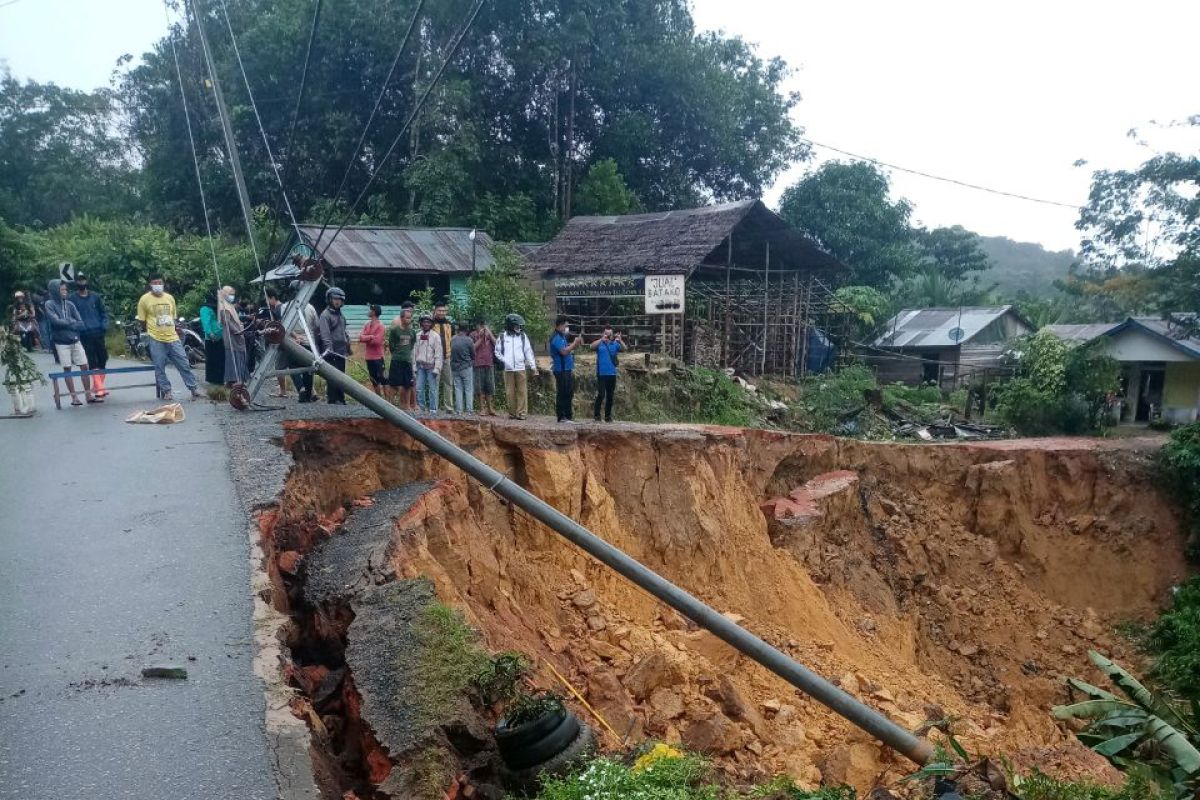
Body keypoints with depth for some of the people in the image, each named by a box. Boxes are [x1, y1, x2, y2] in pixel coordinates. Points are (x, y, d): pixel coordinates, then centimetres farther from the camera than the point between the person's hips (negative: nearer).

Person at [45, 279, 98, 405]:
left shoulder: (69, 304, 6)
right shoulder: (49, 304, -3)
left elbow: (80, 324, 2)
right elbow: (56, 321, -16)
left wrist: (66, 324, -9)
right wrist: (72, 321, -6)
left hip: (75, 340, 3)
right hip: (61, 342, -3)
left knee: (84, 366, 1)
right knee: (67, 369, 1)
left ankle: (89, 395, 7)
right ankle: (74, 397, 7)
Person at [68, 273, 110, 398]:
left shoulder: (95, 296, 8)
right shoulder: (73, 298, 0)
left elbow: (104, 312, 10)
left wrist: (104, 325, -2)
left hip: (98, 332, 3)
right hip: (84, 335, -3)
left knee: (103, 358, 5)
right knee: (92, 361, -4)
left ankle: (97, 386, 19)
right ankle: (99, 388, -5)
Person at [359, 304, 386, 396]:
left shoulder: (380, 326, -11)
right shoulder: (367, 325, 12)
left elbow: (377, 340, -19)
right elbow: (361, 337, 2)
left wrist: (365, 338, -6)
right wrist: (370, 337, -14)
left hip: (378, 358, -8)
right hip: (369, 357, 8)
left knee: (382, 379, -7)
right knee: (374, 380, 15)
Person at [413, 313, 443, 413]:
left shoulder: (435, 336, -2)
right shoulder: (418, 336, 9)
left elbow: (438, 353, -6)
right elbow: (414, 352, 11)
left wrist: (437, 368, -11)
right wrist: (414, 366, 6)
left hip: (431, 366, -3)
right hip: (420, 366, 4)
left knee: (432, 389, -2)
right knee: (419, 388, 2)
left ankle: (433, 409, 4)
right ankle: (421, 408, 11)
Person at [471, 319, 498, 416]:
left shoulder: (489, 334, 15)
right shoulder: (473, 335, 6)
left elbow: (496, 344, 3)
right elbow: (473, 347, -5)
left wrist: (489, 333, -4)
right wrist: (481, 337, -7)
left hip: (489, 363, 3)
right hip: (478, 363, -3)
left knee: (489, 386, 6)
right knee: (480, 386, -3)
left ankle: (489, 407, 13)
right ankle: (482, 408, 1)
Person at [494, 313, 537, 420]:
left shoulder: (523, 336, 7)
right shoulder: (502, 337, 5)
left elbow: (528, 352, 5)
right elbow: (497, 351, 12)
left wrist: (533, 367, -1)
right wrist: (504, 361, -3)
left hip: (521, 368, 0)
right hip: (508, 369, 0)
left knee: (522, 391, -3)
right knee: (510, 392, 4)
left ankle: (521, 412, 0)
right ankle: (512, 413, 12)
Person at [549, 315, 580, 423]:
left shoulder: (562, 337, 17)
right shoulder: (556, 338, -13)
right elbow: (564, 351, -22)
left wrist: (575, 344, 9)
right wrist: (574, 343, -14)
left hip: (567, 369, 10)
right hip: (561, 369, -10)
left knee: (568, 393, 12)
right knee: (562, 393, -7)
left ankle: (568, 416, 18)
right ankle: (561, 417, -3)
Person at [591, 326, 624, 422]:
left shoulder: (615, 344, 6)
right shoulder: (600, 343, 0)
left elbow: (624, 348, -10)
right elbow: (592, 346, -19)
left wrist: (620, 340, -30)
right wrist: (601, 339, -34)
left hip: (612, 374, 3)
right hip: (601, 373, -3)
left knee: (610, 396, 8)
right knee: (601, 394, -10)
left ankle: (608, 416, 17)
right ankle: (596, 414, 2)